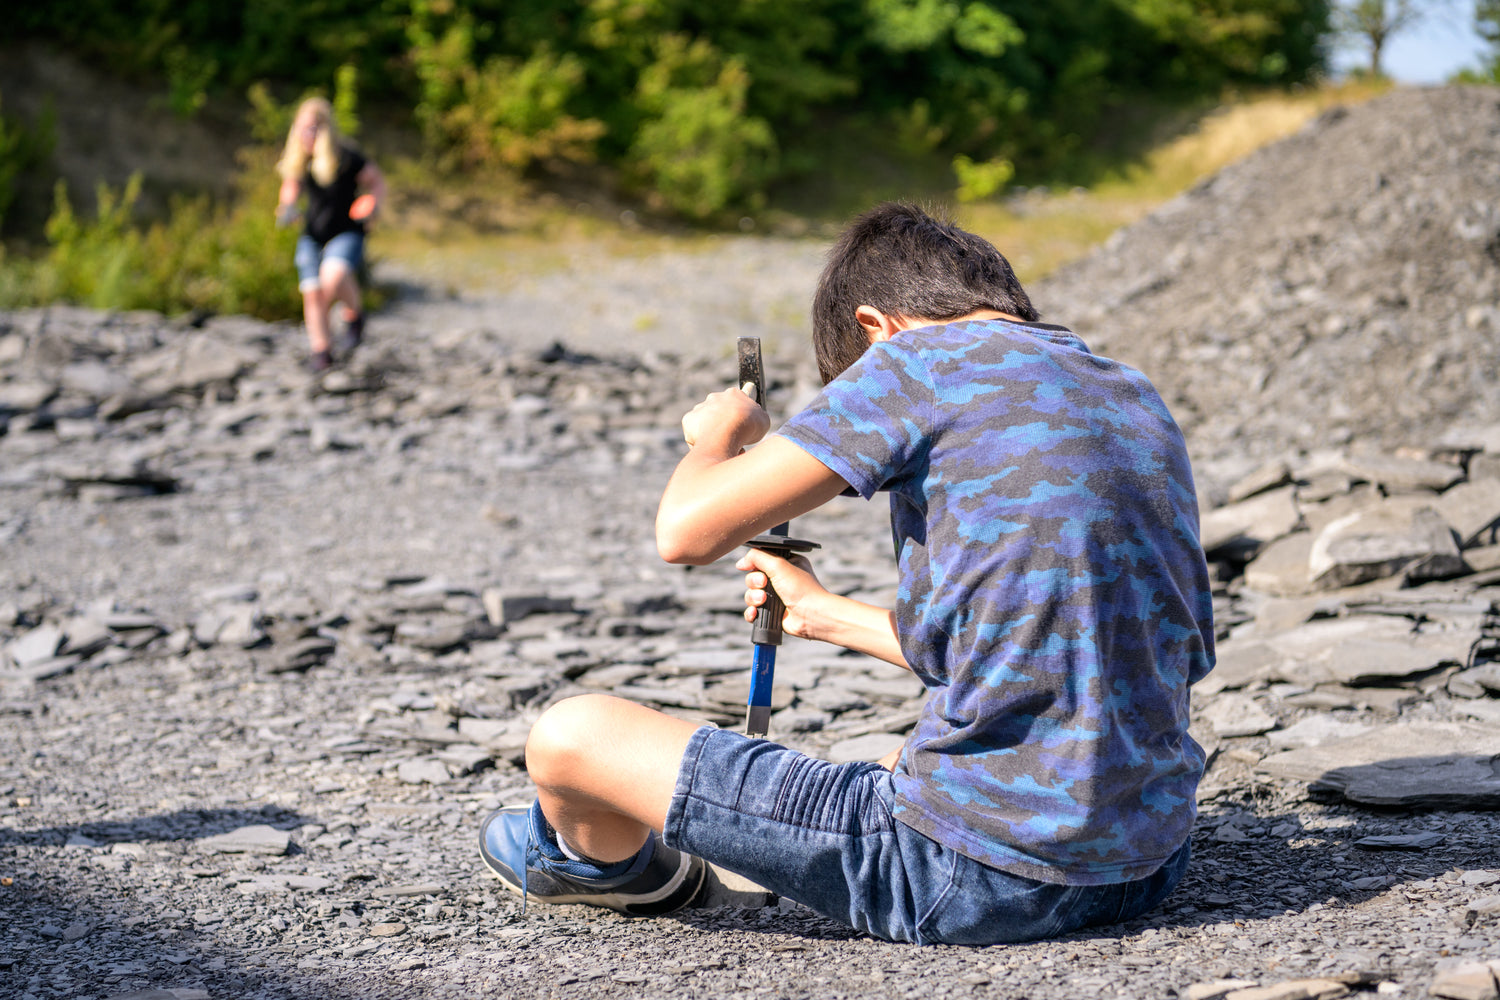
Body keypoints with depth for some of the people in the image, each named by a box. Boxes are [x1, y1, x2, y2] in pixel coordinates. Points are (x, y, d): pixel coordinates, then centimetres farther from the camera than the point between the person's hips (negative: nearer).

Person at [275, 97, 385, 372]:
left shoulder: (346, 157, -15)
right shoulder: (298, 161, 0)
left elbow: (377, 182, -3)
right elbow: (292, 186, 18)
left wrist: (373, 204, -21)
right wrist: (287, 207, -2)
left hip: (347, 233, -5)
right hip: (313, 236, 5)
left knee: (334, 277, -31)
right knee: (313, 294, -3)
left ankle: (354, 314, 0)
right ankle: (321, 349, 14)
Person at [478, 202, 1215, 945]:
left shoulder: (923, 358, -7)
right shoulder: (1138, 397, 16)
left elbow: (687, 531, -10)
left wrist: (717, 433, 12)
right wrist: (829, 615, 32)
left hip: (980, 870, -8)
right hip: (1148, 868, 8)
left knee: (569, 736, 7)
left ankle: (606, 857, 38)